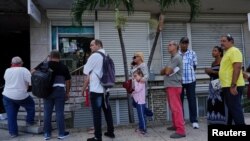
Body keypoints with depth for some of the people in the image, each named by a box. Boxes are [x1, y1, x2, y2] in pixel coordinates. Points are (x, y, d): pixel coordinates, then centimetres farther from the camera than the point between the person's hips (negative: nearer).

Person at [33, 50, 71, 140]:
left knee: (47, 113, 10)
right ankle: (61, 134, 12)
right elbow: (68, 81, 4)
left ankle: (47, 134, 18)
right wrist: (67, 92, 13)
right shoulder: (63, 66, 5)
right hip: (59, 91, -2)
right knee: (59, 112, 4)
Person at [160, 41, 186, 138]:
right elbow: (162, 72, 18)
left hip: (174, 86, -10)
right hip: (170, 86, 10)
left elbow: (167, 71, -16)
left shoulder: (177, 57, -11)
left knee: (176, 108, -11)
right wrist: (166, 69, -2)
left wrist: (166, 69, 4)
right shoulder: (172, 58, 20)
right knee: (173, 108, 16)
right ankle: (175, 126, 28)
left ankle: (181, 130, -10)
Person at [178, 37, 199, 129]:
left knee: (192, 100, 5)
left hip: (190, 80, 0)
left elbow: (195, 66, 8)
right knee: (179, 100, 9)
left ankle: (194, 120, 15)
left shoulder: (192, 53, 2)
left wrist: (189, 71, 2)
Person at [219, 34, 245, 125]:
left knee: (235, 109, -7)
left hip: (233, 86, -10)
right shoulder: (227, 52, 20)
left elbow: (237, 68, -21)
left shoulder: (234, 51, -10)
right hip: (227, 86, 10)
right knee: (231, 109, 16)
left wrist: (233, 85, -25)